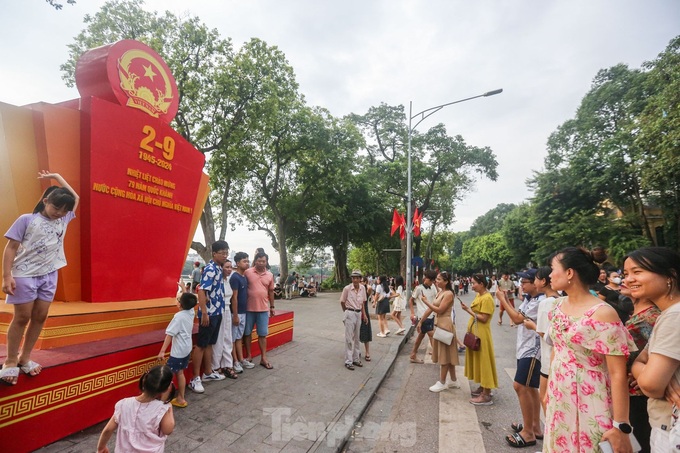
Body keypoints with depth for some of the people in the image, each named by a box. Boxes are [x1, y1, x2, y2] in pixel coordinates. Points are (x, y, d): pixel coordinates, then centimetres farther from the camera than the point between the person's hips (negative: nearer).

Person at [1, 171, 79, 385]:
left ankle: (25, 358, 21)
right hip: (25, 275, -4)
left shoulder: (63, 220, 7)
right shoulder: (27, 219, -5)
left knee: (40, 317, 7)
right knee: (22, 317, 1)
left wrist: (56, 176, 17)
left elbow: (75, 198, 18)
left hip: (49, 276, 4)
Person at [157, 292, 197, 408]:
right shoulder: (191, 312, 0)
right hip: (187, 349, 8)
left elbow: (170, 334, -21)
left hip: (178, 350, -8)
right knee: (180, 373, 18)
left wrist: (162, 351, -21)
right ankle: (180, 398, 25)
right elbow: (189, 300, 21)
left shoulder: (179, 316, -20)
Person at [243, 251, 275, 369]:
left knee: (262, 334, 8)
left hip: (263, 309, 2)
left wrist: (272, 307, 12)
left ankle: (263, 358, 17)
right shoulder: (247, 272, -6)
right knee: (247, 333, 10)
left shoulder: (270, 275, 4)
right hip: (249, 308, -2)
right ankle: (248, 355, 27)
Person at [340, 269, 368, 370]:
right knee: (349, 338, 1)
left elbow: (363, 302, 10)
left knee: (356, 338, 15)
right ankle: (348, 361, 10)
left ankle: (356, 359, 28)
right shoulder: (347, 288, -14)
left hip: (359, 314, 5)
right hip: (350, 314, -5)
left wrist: (364, 314, 10)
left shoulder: (362, 288, -1)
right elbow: (342, 302, -1)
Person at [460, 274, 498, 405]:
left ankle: (486, 396, 6)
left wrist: (468, 310, -19)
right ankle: (482, 388, 30)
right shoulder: (478, 296, 10)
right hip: (474, 332, 10)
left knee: (483, 361, -2)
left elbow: (484, 319, -21)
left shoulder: (487, 298, -18)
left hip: (481, 334, -10)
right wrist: (468, 309, 2)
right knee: (477, 360, 17)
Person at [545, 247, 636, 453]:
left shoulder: (602, 314, -19)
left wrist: (620, 426, -18)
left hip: (588, 404, -6)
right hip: (558, 399, 6)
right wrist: (549, 390, 16)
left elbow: (618, 374, -18)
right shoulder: (559, 305, 1)